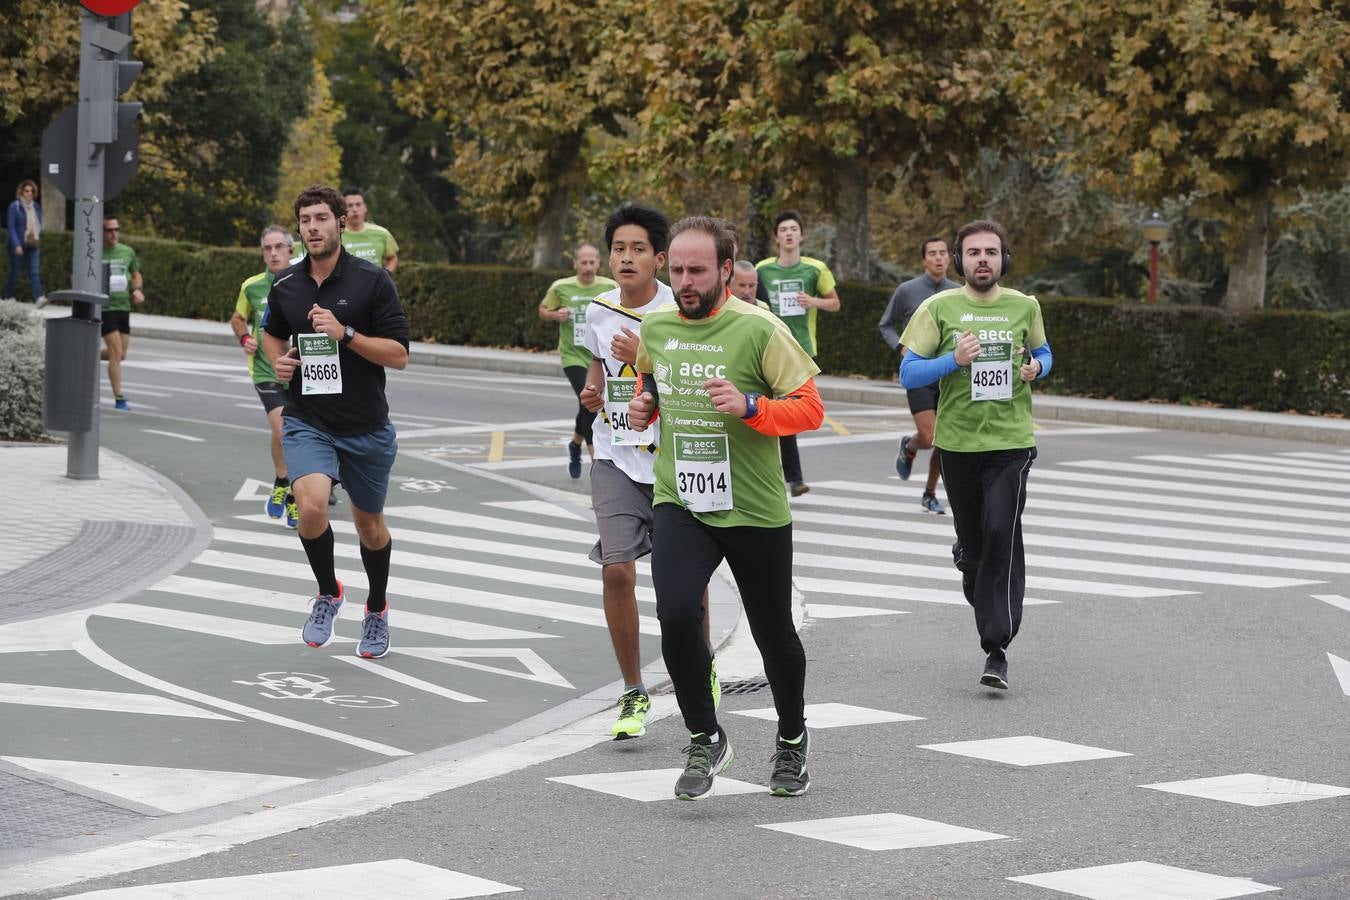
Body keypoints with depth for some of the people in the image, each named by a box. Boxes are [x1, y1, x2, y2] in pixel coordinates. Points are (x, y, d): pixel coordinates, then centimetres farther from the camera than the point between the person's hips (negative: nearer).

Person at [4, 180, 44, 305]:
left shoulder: (36, 206, 9)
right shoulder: (14, 207, -8)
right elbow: (11, 227, -12)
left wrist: (38, 239, 9)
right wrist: (16, 245, -20)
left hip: (32, 245, 4)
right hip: (18, 246, -4)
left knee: (34, 271, -8)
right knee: (15, 271, 6)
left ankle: (39, 298, -19)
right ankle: (8, 296, 23)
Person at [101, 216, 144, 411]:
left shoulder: (128, 252, 6)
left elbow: (136, 274, 20)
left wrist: (138, 289, 0)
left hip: (124, 307, 5)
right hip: (104, 308, -5)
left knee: (121, 355, 11)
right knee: (117, 353, -12)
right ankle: (119, 399, -7)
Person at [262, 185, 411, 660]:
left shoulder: (373, 281, -9)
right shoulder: (285, 285, 1)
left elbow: (398, 354, -11)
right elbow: (272, 332, 22)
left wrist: (345, 333, -23)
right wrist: (278, 360, 0)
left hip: (366, 427, -1)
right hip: (307, 423, 1)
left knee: (369, 523, 15)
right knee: (311, 506, -25)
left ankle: (377, 608, 42)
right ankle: (328, 593, 2)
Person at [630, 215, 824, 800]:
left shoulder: (758, 329, -10)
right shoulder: (654, 328, 5)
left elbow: (810, 408, -9)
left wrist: (750, 406, -25)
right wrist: (644, 405, 4)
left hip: (755, 511, -2)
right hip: (679, 504, 2)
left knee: (774, 635, 11)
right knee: (676, 615, -22)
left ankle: (791, 740, 38)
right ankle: (705, 739, -3)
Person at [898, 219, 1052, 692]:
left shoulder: (1024, 306, 5)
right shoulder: (939, 307, -1)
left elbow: (1043, 352, 23)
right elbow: (908, 374, -3)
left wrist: (1036, 367, -1)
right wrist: (954, 360, -19)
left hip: (1011, 442, -1)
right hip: (958, 443, 1)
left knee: (1002, 533, -16)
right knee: (972, 541, 10)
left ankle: (996, 649, -14)